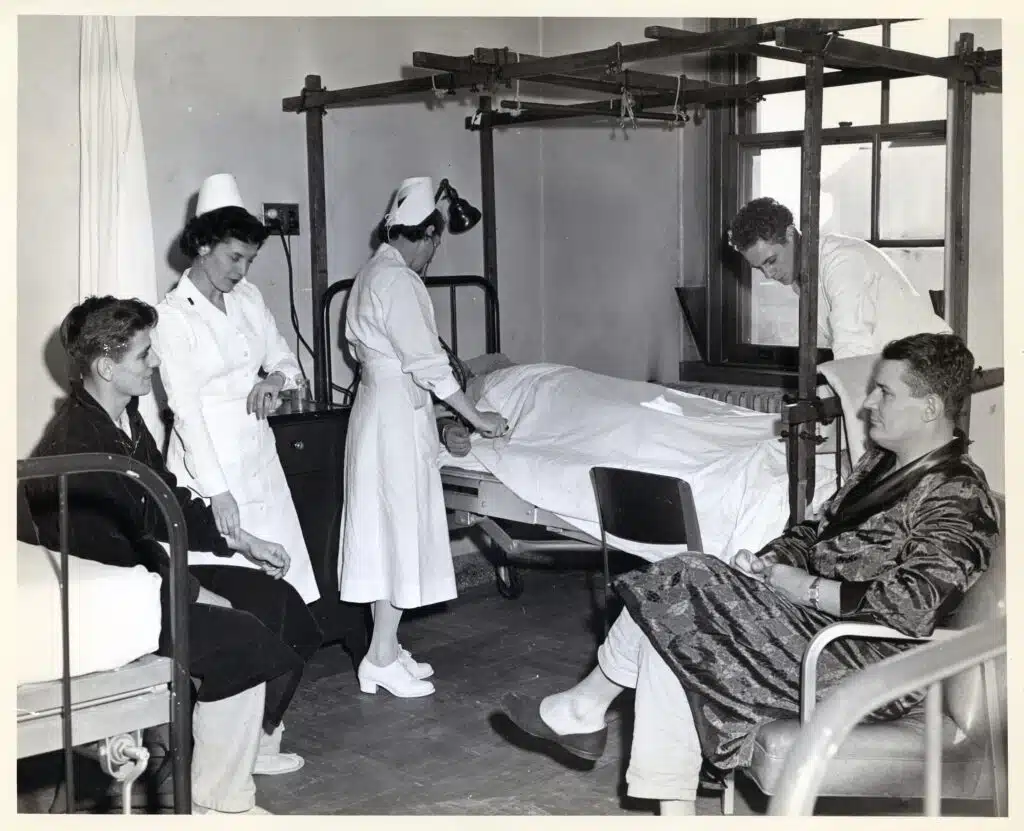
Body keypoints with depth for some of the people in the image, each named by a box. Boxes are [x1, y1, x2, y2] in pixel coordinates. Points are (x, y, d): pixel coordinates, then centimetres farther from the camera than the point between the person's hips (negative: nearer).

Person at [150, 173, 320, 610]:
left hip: (259, 455, 6)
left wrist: (277, 378, -9)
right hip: (208, 460, -6)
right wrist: (217, 490, -20)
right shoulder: (174, 315, -11)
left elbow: (284, 358, 17)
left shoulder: (248, 297, 7)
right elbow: (186, 408, -15)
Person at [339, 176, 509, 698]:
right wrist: (477, 417, -12)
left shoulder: (373, 273, 13)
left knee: (387, 529, 13)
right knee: (401, 526, -3)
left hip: (378, 406, 10)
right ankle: (382, 659, 3)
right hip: (398, 414, -10)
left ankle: (386, 649, 20)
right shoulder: (398, 280, -17)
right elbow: (426, 362, -19)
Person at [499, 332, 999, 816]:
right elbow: (817, 532, 20)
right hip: (815, 614, 9)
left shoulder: (957, 499, -16)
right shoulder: (883, 463, 13)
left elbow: (910, 608, -27)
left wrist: (801, 586, -19)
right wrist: (767, 563, -1)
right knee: (668, 624, -10)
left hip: (867, 664, -9)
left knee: (676, 594, -15)